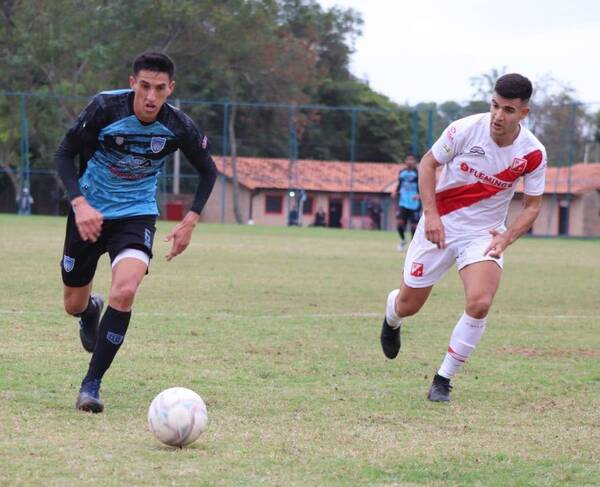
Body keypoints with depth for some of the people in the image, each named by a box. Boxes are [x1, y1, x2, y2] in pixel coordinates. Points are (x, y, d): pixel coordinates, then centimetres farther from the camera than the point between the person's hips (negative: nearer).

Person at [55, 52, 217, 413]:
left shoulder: (179, 127, -14)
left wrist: (191, 220, -6)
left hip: (136, 215, 0)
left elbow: (208, 171, 4)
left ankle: (92, 384, -16)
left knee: (125, 292, -26)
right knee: (74, 304, 9)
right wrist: (80, 203, -25)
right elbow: (65, 154, -12)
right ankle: (92, 311, 51)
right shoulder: (105, 108, -21)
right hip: (89, 212, 0)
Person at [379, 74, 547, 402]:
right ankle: (391, 318, 50)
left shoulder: (533, 153, -13)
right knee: (408, 306, 8)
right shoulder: (465, 129, -17)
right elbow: (427, 164, -3)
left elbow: (532, 205, 0)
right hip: (440, 225, 0)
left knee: (479, 303, -25)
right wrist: (431, 214, -15)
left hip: (484, 234, 0)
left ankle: (443, 380, -7)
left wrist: (507, 238, -16)